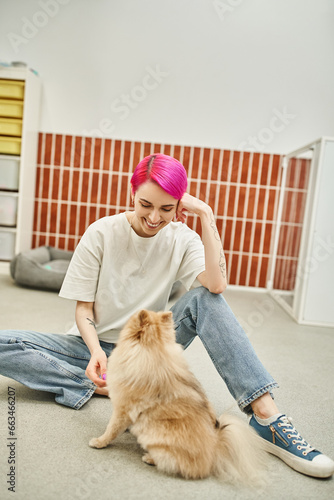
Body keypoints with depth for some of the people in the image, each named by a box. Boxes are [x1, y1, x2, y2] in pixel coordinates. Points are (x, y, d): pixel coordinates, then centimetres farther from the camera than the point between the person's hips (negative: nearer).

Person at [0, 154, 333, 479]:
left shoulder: (182, 239, -7)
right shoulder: (101, 233, -11)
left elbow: (216, 285, -26)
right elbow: (83, 308, -7)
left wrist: (206, 215, -23)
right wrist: (96, 351, -27)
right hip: (97, 345, 0)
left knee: (204, 299, -25)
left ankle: (266, 416, -27)